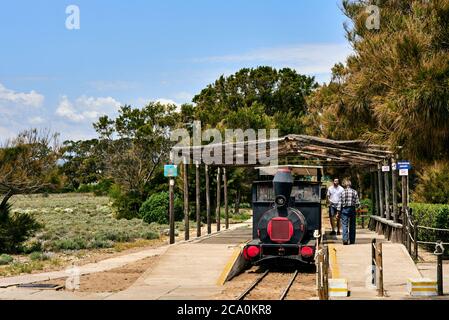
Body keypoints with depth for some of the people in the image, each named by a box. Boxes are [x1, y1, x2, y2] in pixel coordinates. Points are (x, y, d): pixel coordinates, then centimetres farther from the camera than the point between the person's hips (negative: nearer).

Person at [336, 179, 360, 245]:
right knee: (352, 225, 9)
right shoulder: (354, 192, 1)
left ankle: (345, 239, -18)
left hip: (344, 210, -1)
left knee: (345, 225, -3)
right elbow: (357, 203, -1)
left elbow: (340, 203, -1)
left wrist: (338, 212, 3)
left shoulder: (343, 192, -1)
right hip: (352, 209, 1)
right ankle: (352, 240, 12)